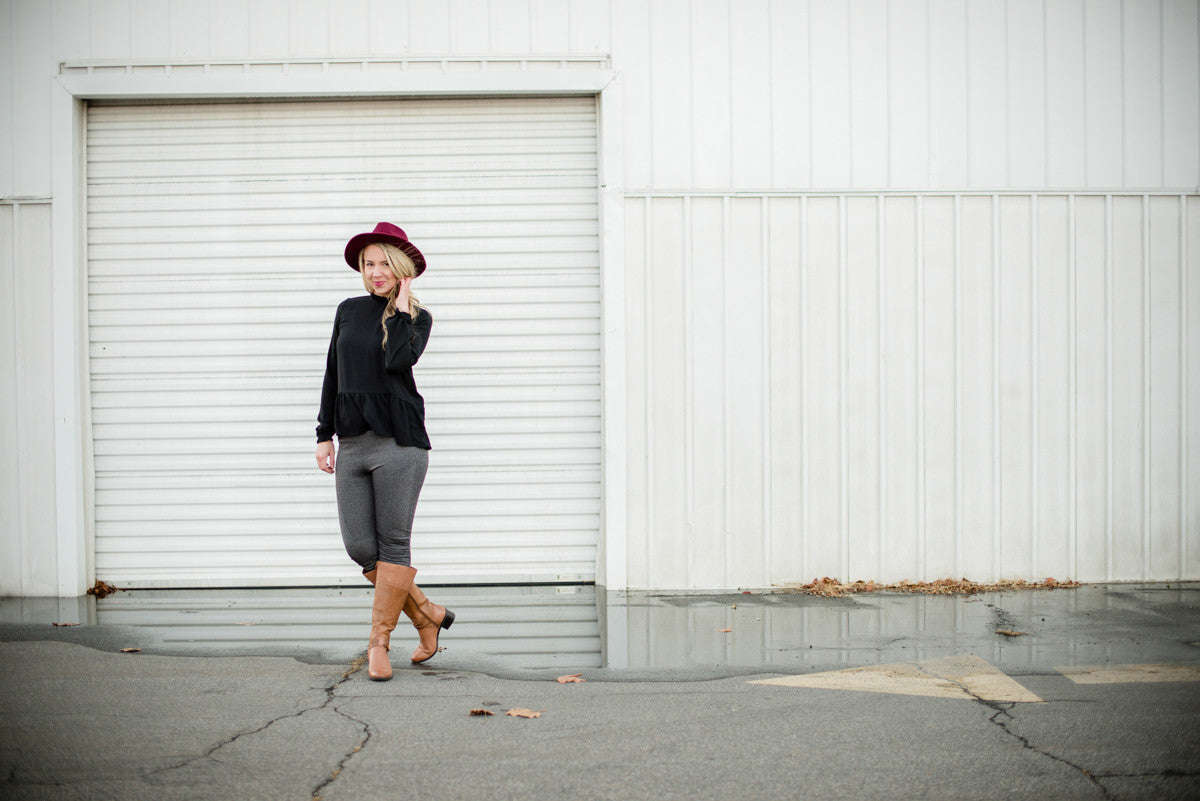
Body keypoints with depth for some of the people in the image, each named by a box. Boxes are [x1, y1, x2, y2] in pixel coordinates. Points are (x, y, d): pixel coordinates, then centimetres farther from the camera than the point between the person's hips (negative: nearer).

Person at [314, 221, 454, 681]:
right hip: (352, 445, 4)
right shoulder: (349, 311, 14)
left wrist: (401, 306, -7)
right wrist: (324, 435, 12)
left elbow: (399, 360, -17)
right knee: (360, 548, -1)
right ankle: (427, 614, 17)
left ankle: (379, 641, 9)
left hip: (398, 441, -4)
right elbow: (333, 376, 17)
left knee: (393, 544, -3)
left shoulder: (418, 318, 4)